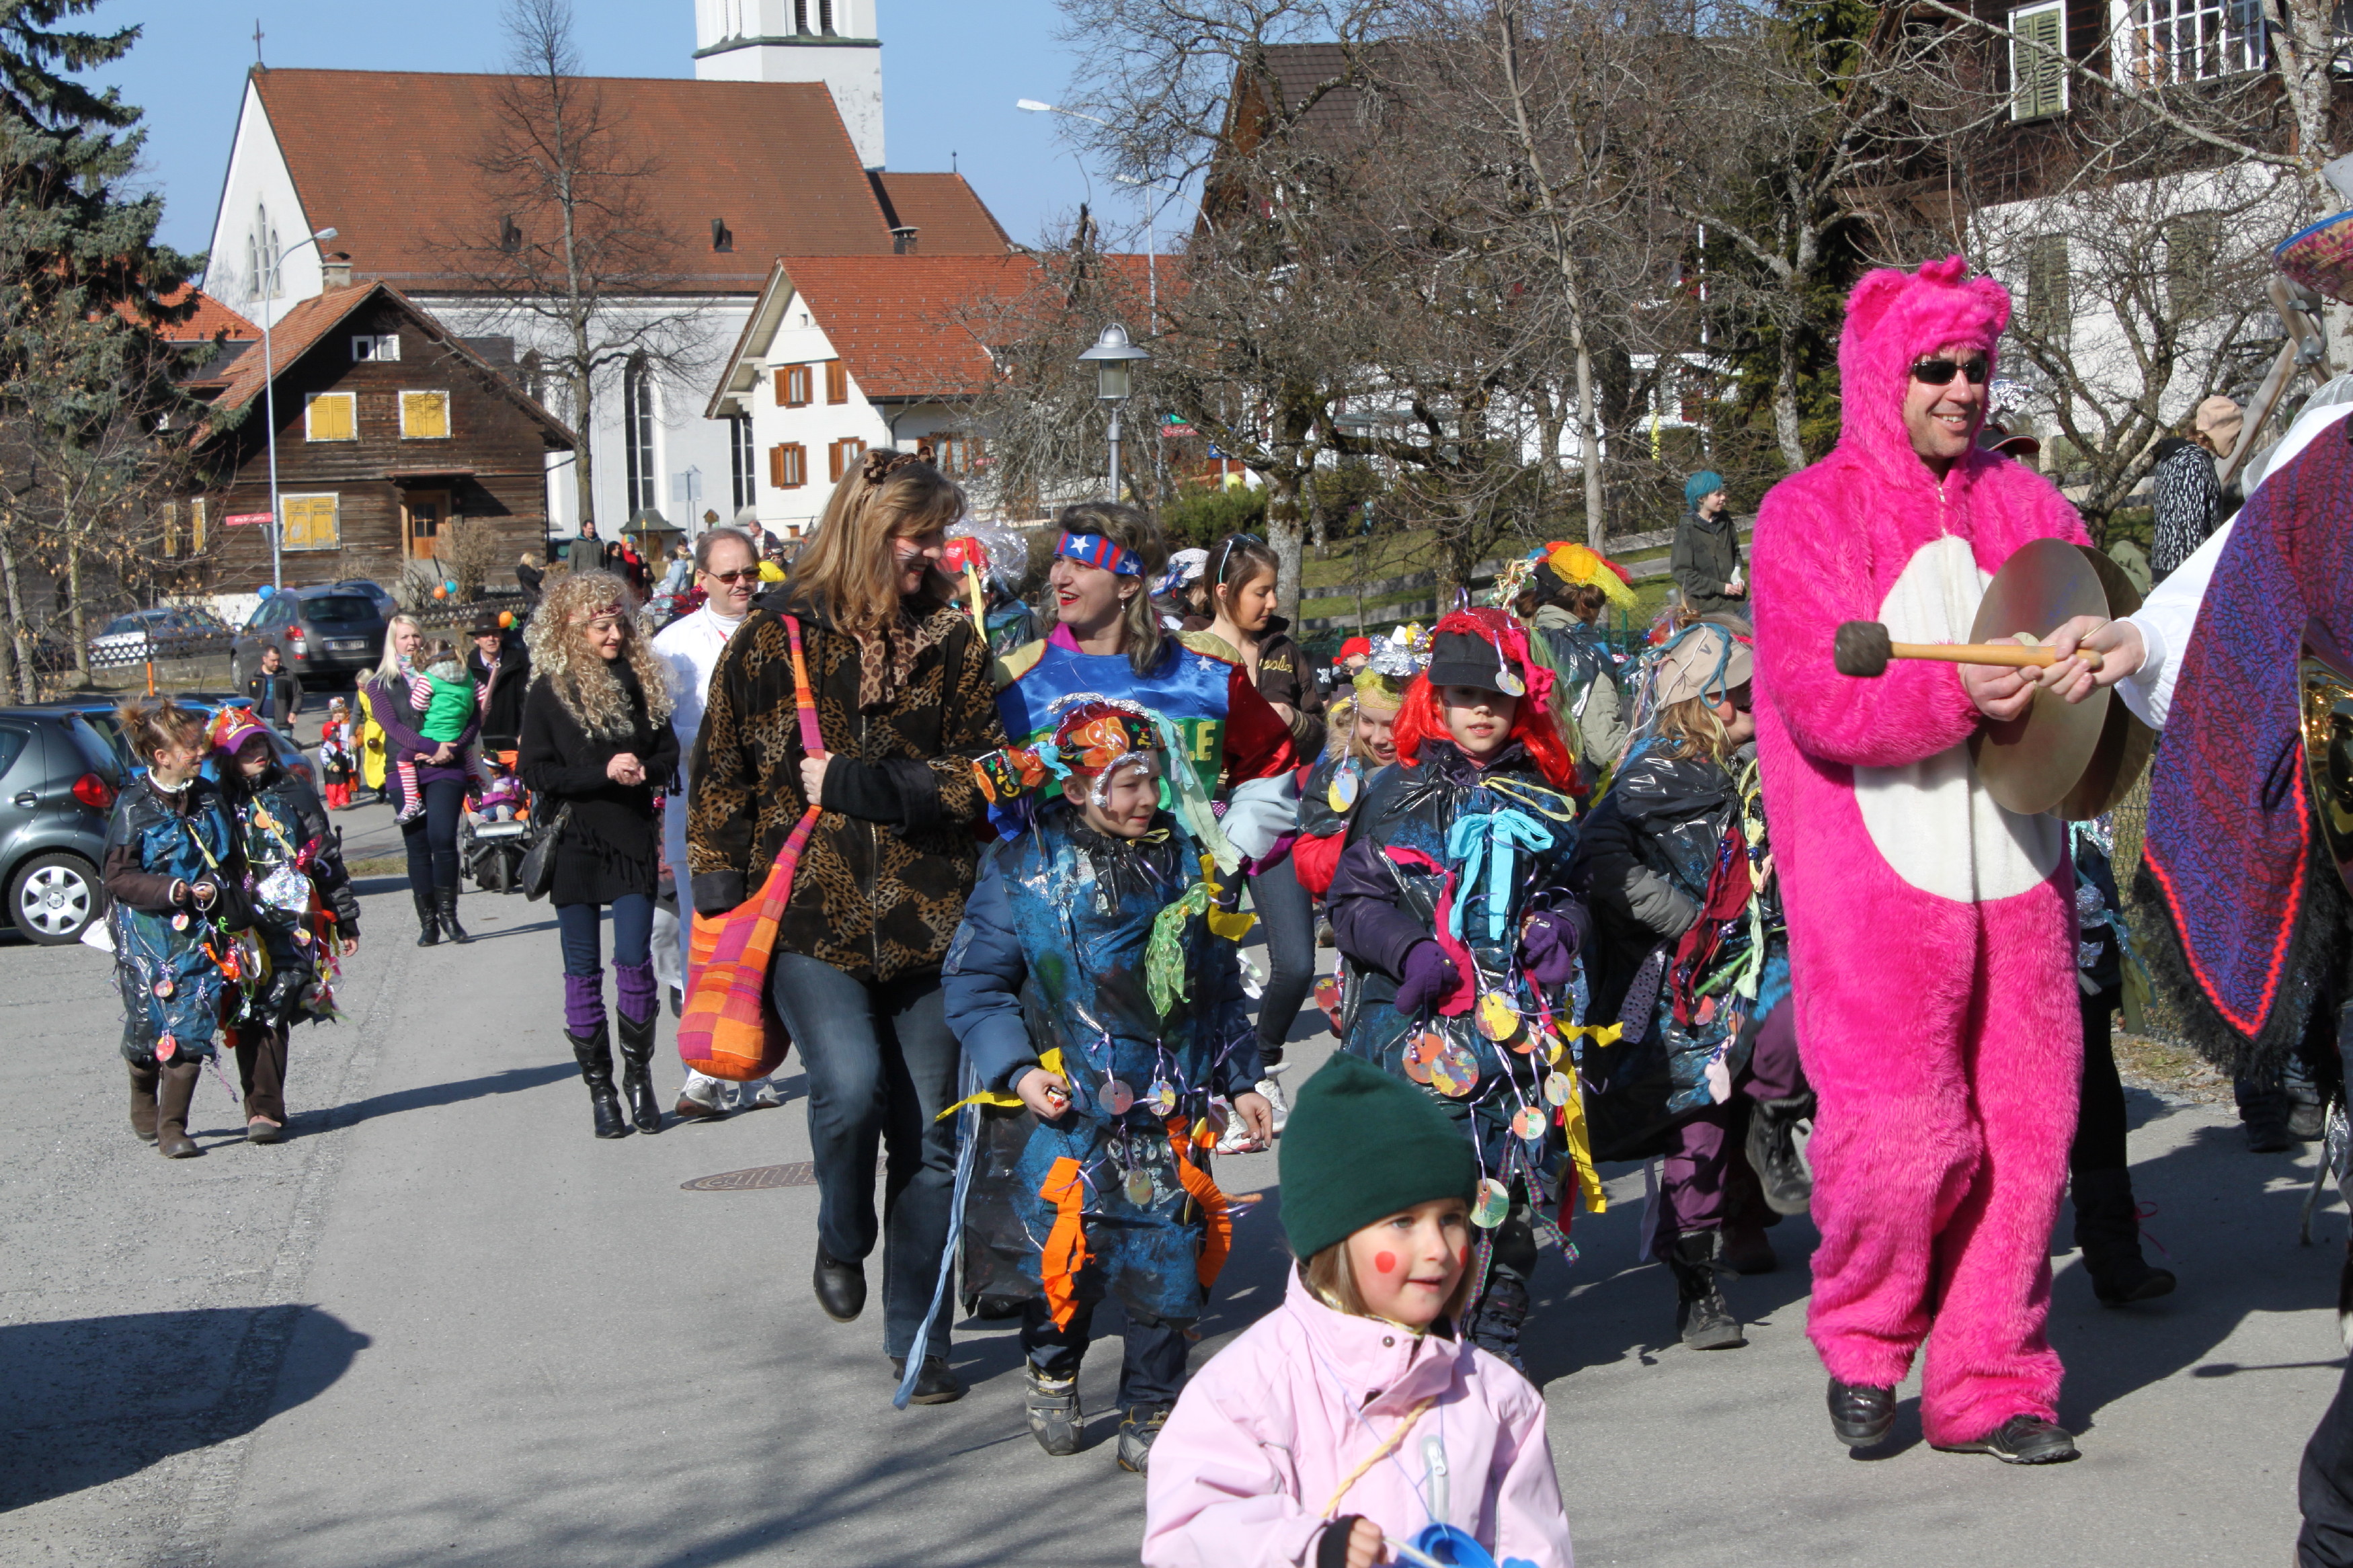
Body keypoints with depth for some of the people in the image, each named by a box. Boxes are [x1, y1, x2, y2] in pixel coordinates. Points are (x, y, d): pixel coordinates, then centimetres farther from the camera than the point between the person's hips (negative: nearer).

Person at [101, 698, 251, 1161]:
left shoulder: (210, 798, 6)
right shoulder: (134, 807, -8)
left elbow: (233, 863, 14)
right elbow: (116, 877, -10)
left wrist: (221, 896, -5)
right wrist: (171, 890, -21)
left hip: (201, 932, 3)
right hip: (148, 937, -3)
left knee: (192, 1030, -4)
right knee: (152, 1027, 3)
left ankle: (173, 1127, 2)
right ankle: (144, 1109, 30)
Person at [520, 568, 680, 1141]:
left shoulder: (641, 680, 9)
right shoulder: (550, 692, -3)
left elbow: (668, 752, 13)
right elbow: (534, 770, -8)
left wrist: (644, 771, -10)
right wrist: (603, 774, -17)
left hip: (633, 838, 2)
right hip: (575, 843, -2)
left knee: (635, 961, -3)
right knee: (583, 969, 3)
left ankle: (638, 1076, 12)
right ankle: (599, 1088, 11)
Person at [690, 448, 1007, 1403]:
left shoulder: (952, 644, 8)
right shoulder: (775, 639, 2)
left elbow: (978, 777, 1)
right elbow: (722, 774, 6)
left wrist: (854, 785, -10)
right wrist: (719, 903, 2)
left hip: (925, 921, 3)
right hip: (808, 917, -2)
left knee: (928, 1136, 4)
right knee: (851, 1085, -23)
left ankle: (916, 1339, 19)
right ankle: (842, 1240, 9)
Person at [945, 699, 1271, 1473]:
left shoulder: (1182, 861, 9)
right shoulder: (1024, 867, -3)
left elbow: (1217, 985, 18)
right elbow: (973, 982, -1)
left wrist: (1241, 1078, 17)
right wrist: (1017, 1069, -12)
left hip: (1165, 1109, 3)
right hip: (1061, 1110, -2)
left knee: (1166, 1257, -4)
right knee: (1063, 1255, -1)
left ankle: (1152, 1410, 13)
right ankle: (1053, 1372, 30)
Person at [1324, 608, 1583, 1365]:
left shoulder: (1543, 798, 15)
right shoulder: (1396, 794, 6)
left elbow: (1563, 886, 26)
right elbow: (1353, 899, 3)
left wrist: (1557, 926, 4)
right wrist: (1409, 949, -14)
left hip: (1516, 1016, 3)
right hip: (1417, 1017, -3)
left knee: (1511, 1186, 3)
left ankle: (1497, 1339, 17)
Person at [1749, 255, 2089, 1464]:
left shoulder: (2025, 504, 14)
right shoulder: (1811, 516, 0)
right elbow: (1822, 699, -11)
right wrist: (1963, 692, -24)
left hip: (2015, 874, 5)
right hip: (1877, 880, -5)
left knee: (2025, 1135, 3)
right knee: (1904, 1138, -11)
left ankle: (1989, 1387, 16)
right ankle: (1860, 1342, 16)